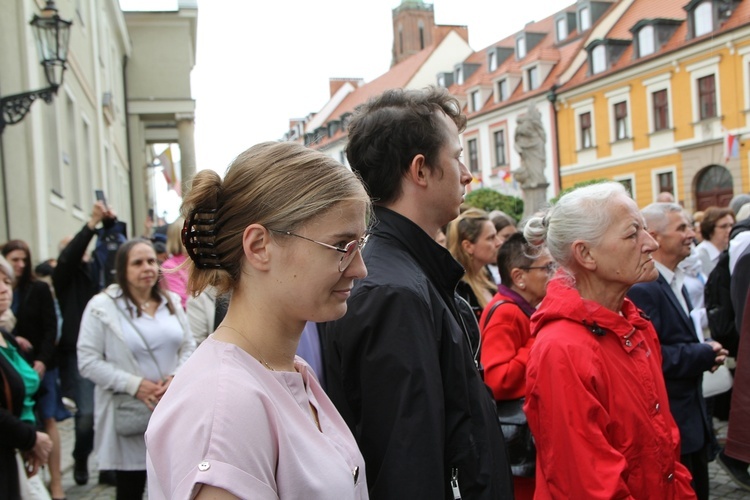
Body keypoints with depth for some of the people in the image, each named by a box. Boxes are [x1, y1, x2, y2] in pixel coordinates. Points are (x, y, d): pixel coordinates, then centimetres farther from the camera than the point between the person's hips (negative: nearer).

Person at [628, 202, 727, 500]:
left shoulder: (676, 283, 14)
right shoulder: (641, 288, -20)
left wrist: (706, 353, 3)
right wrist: (703, 355, -18)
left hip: (691, 417, 10)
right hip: (668, 427, -10)